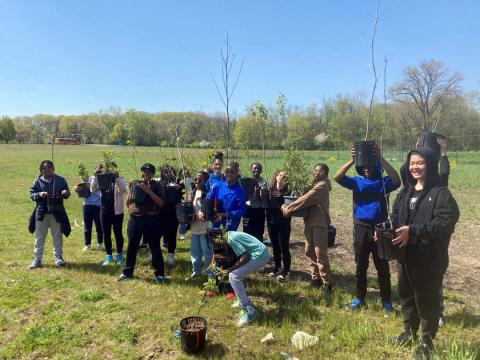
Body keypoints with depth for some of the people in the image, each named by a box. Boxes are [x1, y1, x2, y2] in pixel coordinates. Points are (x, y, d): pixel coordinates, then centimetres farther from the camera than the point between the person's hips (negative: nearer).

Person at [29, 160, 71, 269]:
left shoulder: (60, 180, 4)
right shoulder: (38, 181, 4)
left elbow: (67, 193, 7)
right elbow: (31, 194, 4)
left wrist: (66, 193, -17)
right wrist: (39, 194, -17)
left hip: (57, 213, 0)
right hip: (41, 213, 0)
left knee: (58, 236, 9)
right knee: (39, 237, 6)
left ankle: (58, 257, 21)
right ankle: (37, 259, 16)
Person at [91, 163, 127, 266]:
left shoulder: (120, 179, -4)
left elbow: (123, 190, -23)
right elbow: (93, 189, -7)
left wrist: (116, 176, -30)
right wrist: (96, 176, -17)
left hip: (117, 211, -3)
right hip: (104, 211, 4)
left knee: (118, 233, 5)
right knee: (106, 234, 10)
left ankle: (119, 255, 21)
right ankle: (109, 256, 23)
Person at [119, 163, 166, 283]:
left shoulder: (156, 185, 2)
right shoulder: (135, 184, 14)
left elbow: (161, 203, -9)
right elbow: (127, 203, 13)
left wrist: (148, 191, -15)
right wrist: (130, 189, -1)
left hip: (151, 220, -4)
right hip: (134, 219, 4)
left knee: (155, 247, 2)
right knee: (131, 246, 13)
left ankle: (159, 274, 12)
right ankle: (127, 271, 27)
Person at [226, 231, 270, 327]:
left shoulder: (231, 239, -16)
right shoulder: (230, 234, 14)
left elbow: (245, 257, -19)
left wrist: (231, 269, -10)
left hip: (259, 256, -10)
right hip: (261, 253, 10)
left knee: (233, 276, -12)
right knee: (237, 274, 21)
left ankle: (249, 311, -11)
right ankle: (244, 301, 28)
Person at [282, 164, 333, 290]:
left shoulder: (322, 185, -12)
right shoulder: (317, 185, 21)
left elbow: (305, 200, -18)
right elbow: (307, 200, 14)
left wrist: (287, 209, -11)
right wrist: (290, 207, -1)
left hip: (319, 224, -10)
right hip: (311, 223, 10)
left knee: (320, 255, -8)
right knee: (309, 252, 14)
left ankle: (327, 284, 1)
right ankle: (316, 279, 25)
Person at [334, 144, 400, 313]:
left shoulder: (383, 182, 0)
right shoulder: (356, 182, 3)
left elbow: (396, 180, -22)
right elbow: (337, 177, -11)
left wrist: (381, 158, -27)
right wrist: (352, 160, -22)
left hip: (380, 228, -1)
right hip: (361, 228, 1)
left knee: (382, 267, 9)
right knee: (360, 266, 12)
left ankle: (386, 301, 23)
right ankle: (360, 298, 27)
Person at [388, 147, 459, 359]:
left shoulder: (441, 193, -13)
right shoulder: (406, 191, 9)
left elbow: (444, 223, -23)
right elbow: (395, 217, 14)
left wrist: (412, 230, -27)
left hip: (429, 257, -7)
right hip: (406, 254, 7)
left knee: (427, 298, 8)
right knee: (406, 294, 20)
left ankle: (427, 341, 27)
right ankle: (409, 330, 41)